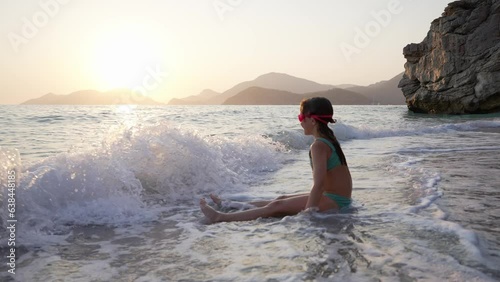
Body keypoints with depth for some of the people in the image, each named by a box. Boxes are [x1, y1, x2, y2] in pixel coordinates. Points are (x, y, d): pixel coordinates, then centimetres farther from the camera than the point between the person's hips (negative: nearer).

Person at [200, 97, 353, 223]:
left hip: (333, 201, -9)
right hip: (339, 199, 9)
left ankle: (220, 217, -7)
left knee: (277, 206, -10)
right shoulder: (329, 139, 10)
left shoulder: (318, 146, -21)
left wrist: (308, 212, -27)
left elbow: (319, 183, -28)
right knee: (282, 199, 14)